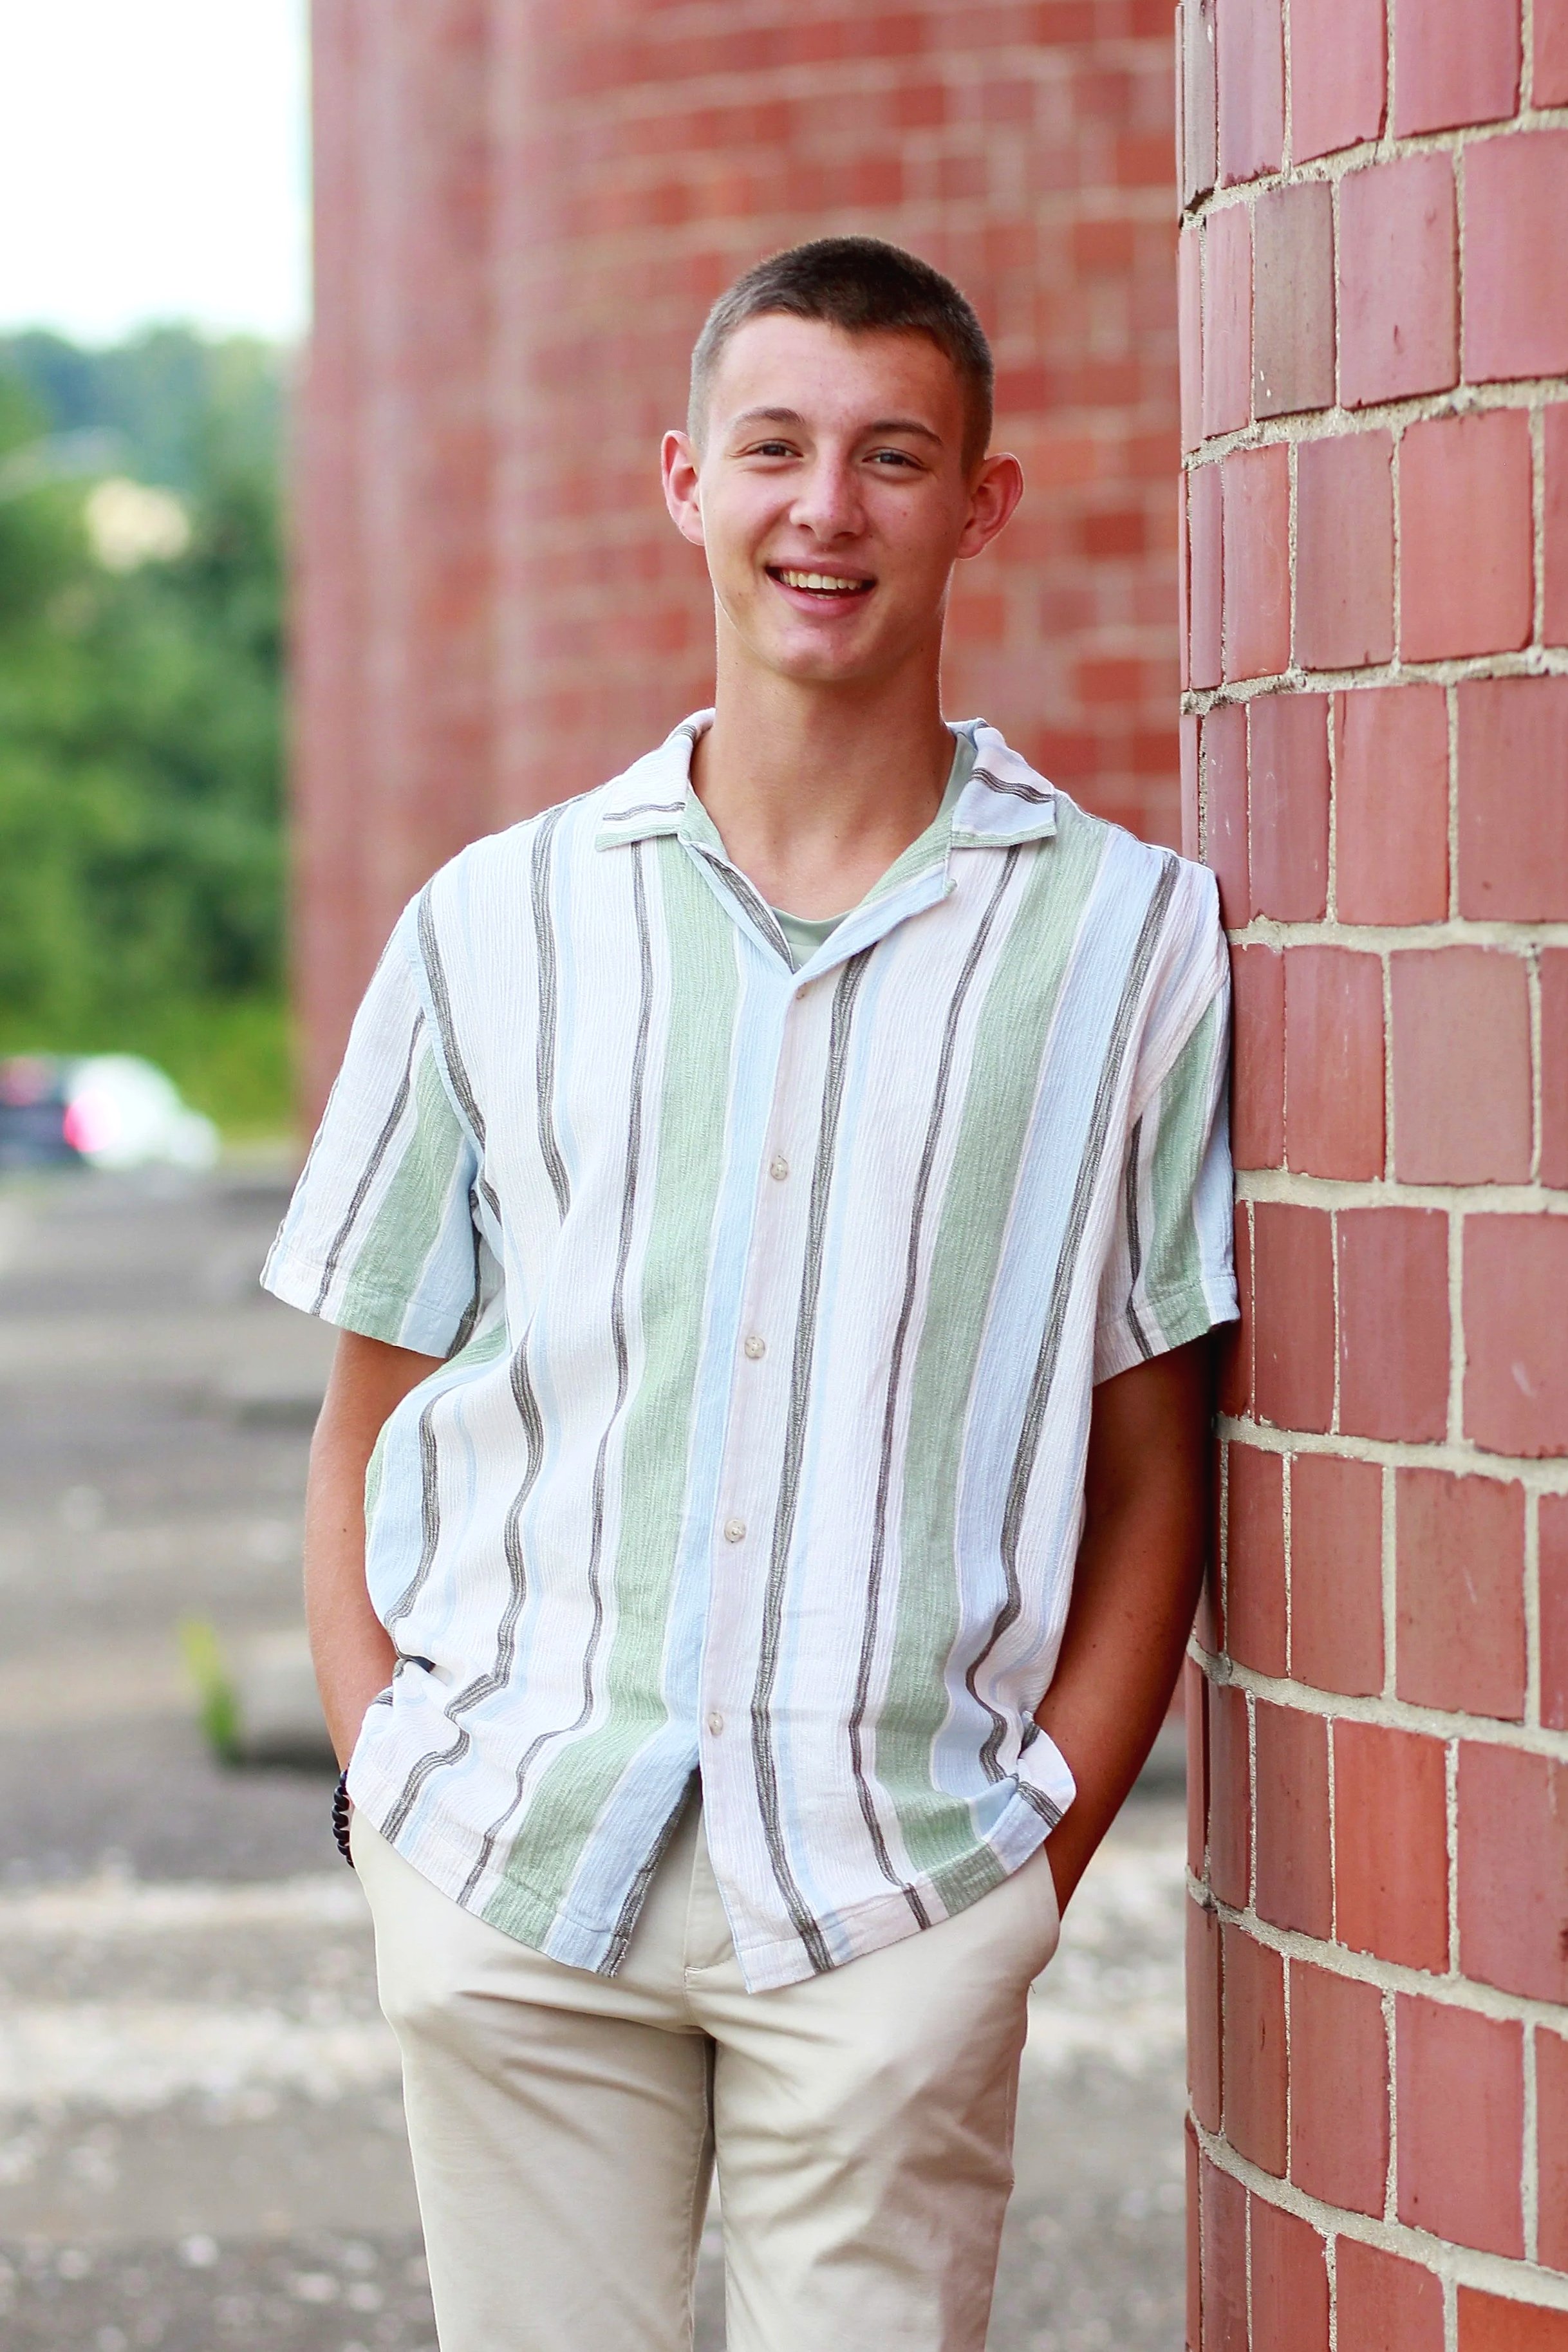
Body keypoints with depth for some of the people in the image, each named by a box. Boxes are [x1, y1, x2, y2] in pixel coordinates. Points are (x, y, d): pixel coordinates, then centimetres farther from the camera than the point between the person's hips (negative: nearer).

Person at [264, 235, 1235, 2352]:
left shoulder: (1128, 941, 3)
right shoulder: (497, 926, 7)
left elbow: (1154, 1471, 5)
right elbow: (365, 1439, 11)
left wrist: (1047, 1846, -3)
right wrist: (390, 1795, 1)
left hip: (896, 1894, -1)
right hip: (509, 1866, 2)